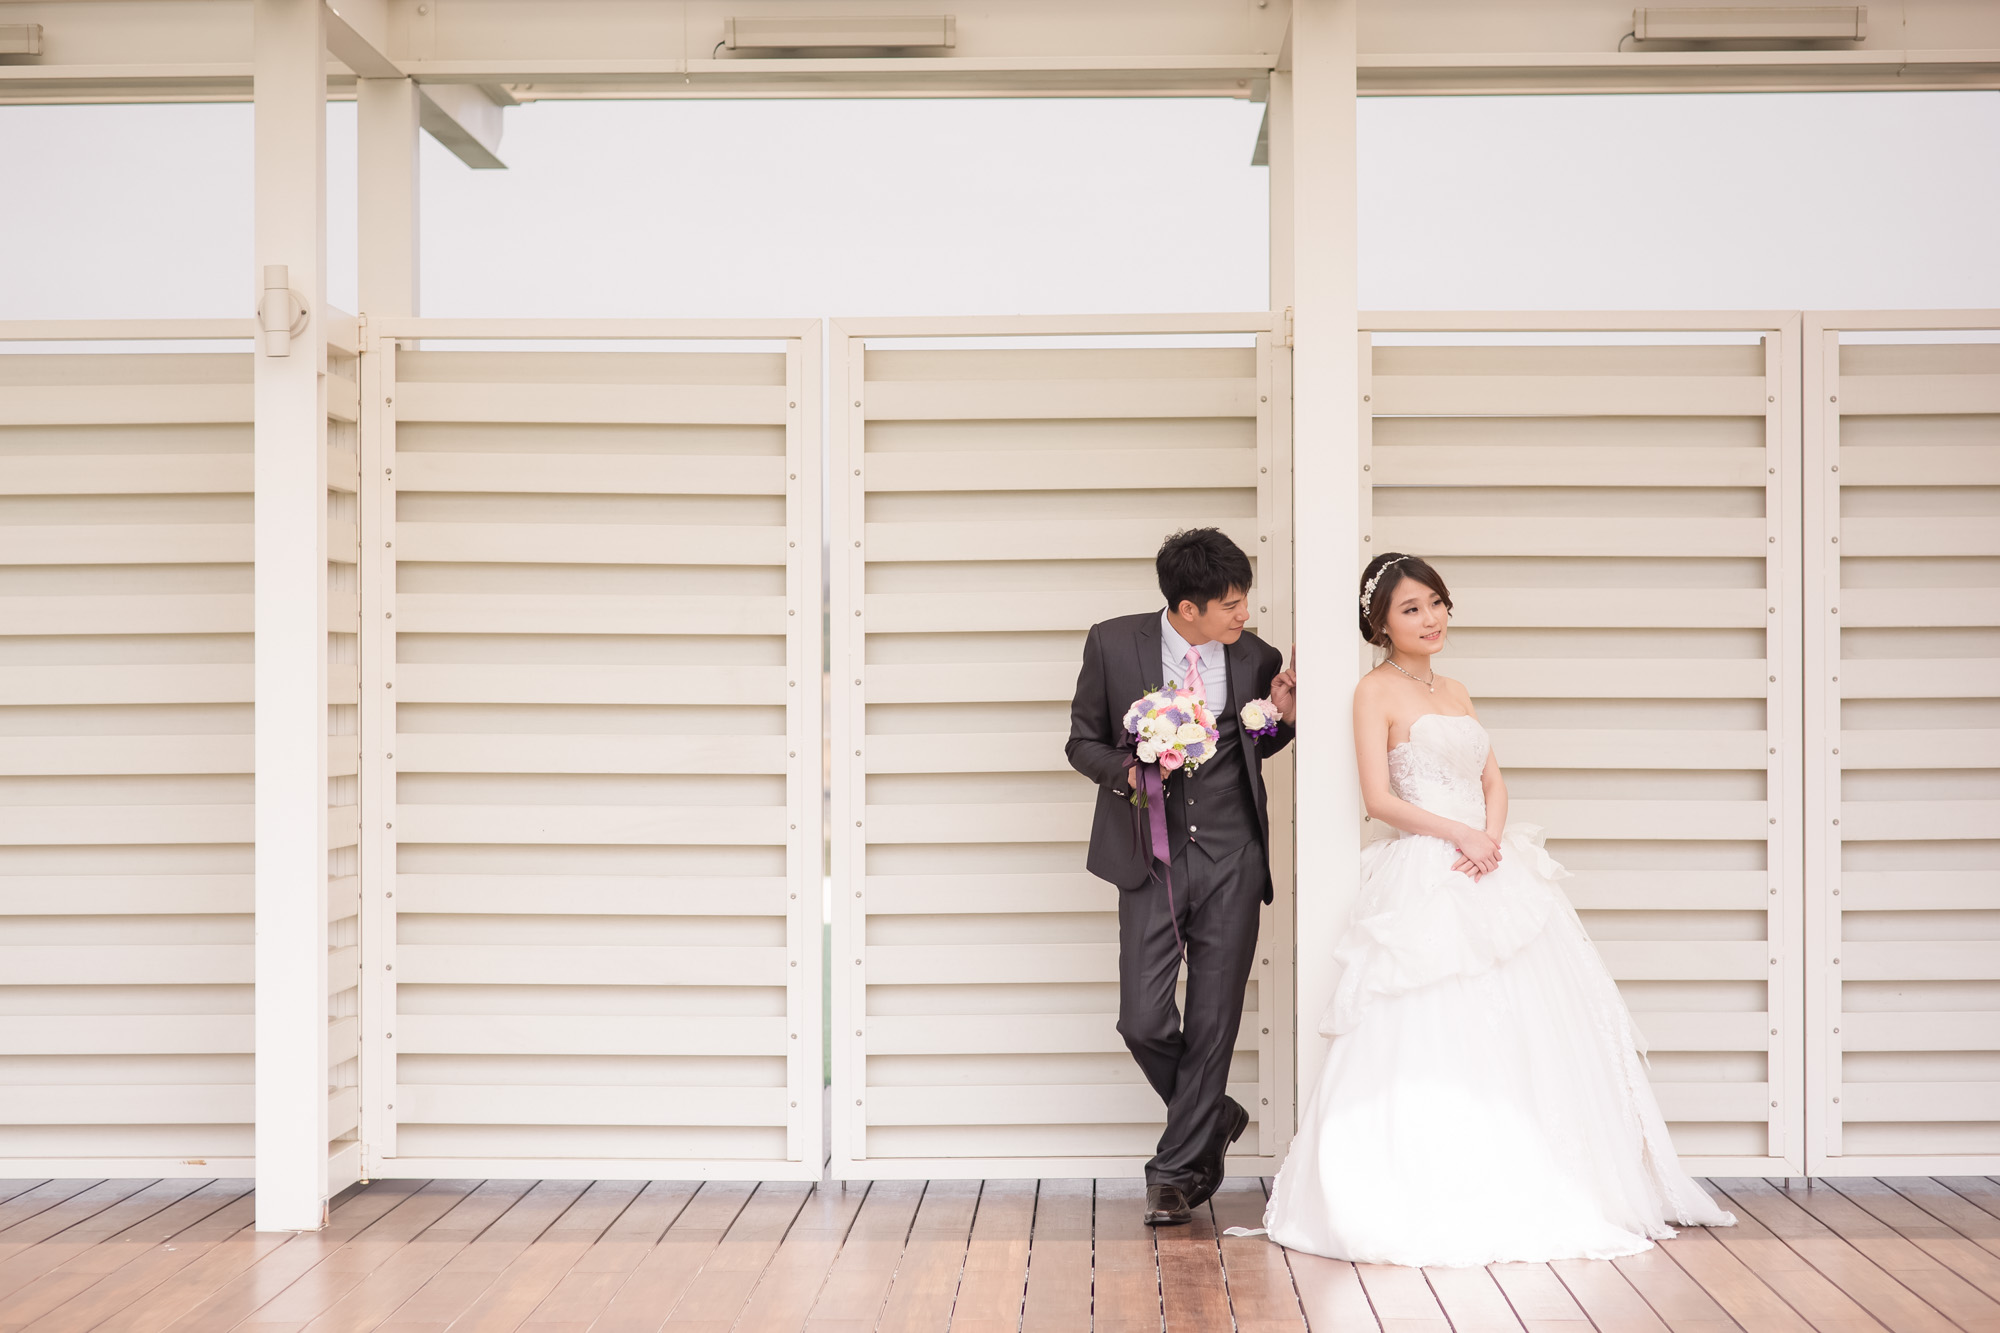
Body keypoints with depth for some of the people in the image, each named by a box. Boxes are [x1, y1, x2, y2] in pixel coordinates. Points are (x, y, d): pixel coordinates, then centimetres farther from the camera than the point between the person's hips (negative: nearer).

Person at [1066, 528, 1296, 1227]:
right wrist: (1125, 770, -14)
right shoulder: (1114, 644, -3)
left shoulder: (1257, 659, 0)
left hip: (1231, 861, 1)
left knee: (1213, 1025, 2)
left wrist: (1283, 716, -5)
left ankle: (1177, 1169, 16)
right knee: (1143, 1021, -5)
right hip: (1151, 859, -1)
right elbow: (1083, 742, 6)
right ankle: (1213, 1118, 23)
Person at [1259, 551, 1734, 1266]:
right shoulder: (1376, 692, -2)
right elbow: (1379, 797, -10)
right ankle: (1442, 1203, -5)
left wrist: (1492, 838, -8)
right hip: (1426, 881, -7)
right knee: (1437, 1039, -9)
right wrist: (1460, 834, -17)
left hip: (1492, 875, 7)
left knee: (1522, 1035, 6)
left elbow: (1494, 783, 13)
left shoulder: (1455, 692, 19)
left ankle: (1529, 1194, 13)